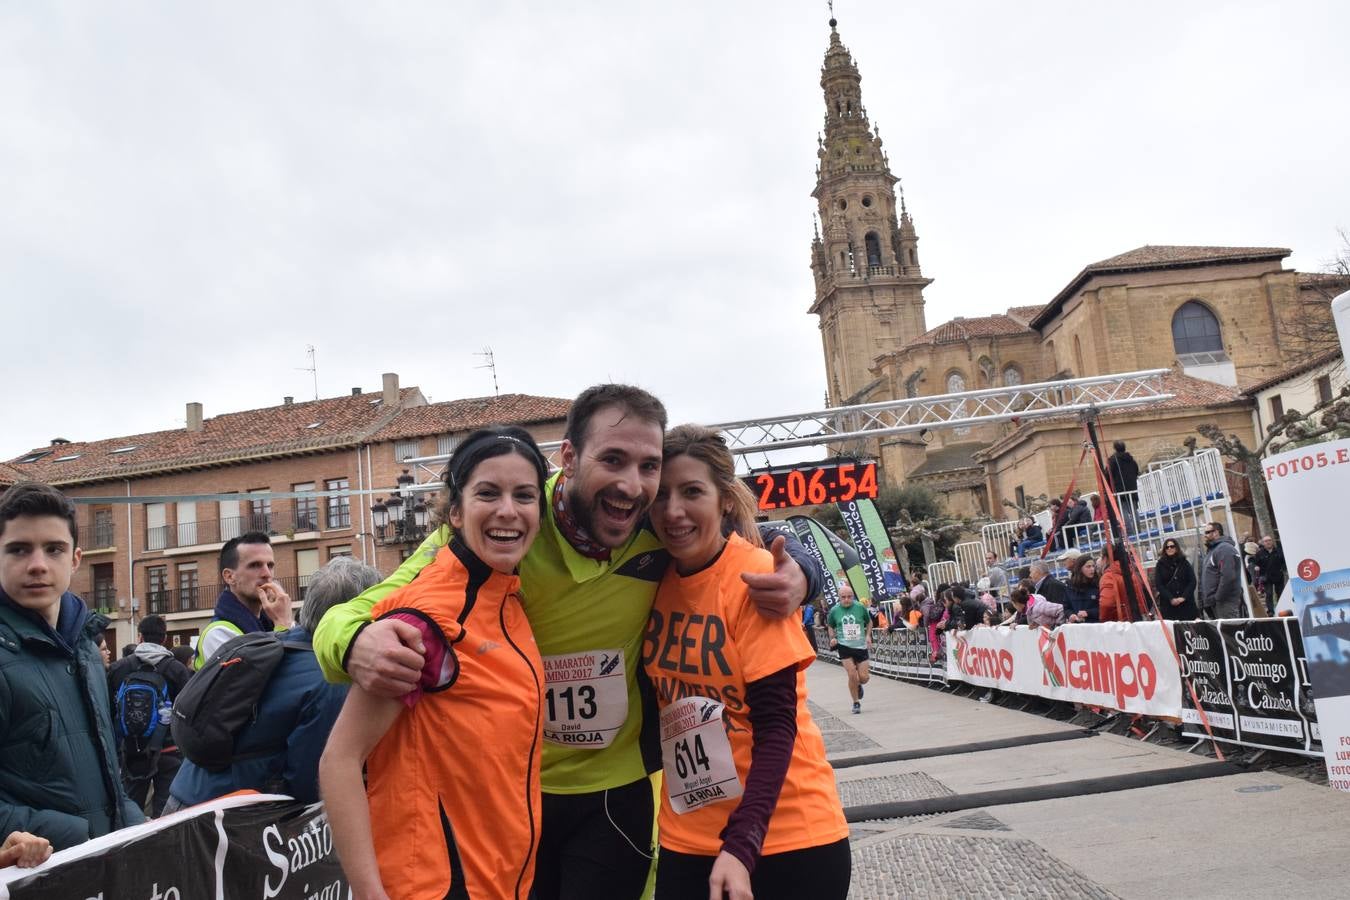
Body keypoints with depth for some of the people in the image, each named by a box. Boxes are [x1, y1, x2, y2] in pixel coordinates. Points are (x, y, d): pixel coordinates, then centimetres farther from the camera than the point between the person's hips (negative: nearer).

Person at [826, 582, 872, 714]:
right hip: (844, 646, -1)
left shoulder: (860, 608, -5)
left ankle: (858, 686, 38)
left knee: (864, 677, 0)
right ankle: (856, 703, 10)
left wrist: (868, 635, -1)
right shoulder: (834, 610, -4)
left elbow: (869, 622, 13)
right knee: (852, 675, -11)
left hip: (861, 646, 1)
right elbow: (830, 626, 12)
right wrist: (832, 638, -5)